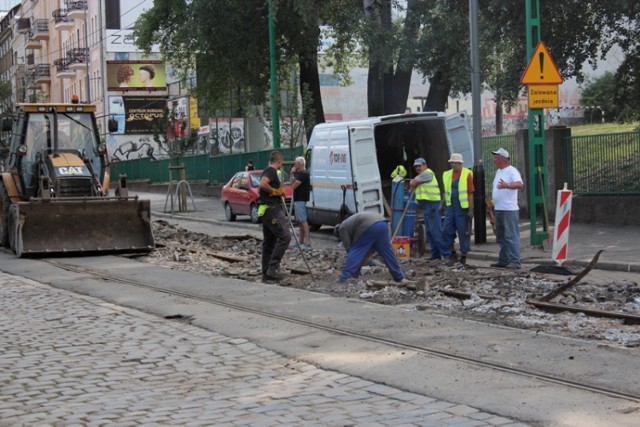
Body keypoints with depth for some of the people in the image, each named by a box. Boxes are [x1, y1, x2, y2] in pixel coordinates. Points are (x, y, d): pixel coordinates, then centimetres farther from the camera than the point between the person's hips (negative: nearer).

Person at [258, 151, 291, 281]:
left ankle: (267, 273, 12)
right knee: (284, 236, -15)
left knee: (269, 242, 10)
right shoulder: (272, 171, -12)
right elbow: (262, 184, -28)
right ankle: (273, 268, -19)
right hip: (273, 210, -11)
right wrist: (275, 191, -15)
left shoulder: (267, 171, 19)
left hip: (267, 210, 11)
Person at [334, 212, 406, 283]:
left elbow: (348, 247, 13)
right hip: (383, 224, 8)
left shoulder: (342, 228, 17)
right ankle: (400, 277, 25)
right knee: (387, 253, 18)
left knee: (355, 252, 2)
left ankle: (345, 278, -1)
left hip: (370, 227, -8)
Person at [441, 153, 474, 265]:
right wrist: (442, 205, 19)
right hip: (450, 206, 6)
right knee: (447, 230, 3)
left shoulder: (467, 174, -7)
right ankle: (452, 252, 19)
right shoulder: (447, 175, 11)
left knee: (463, 232, 0)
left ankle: (463, 255, 9)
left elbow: (471, 193, -9)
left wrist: (471, 209, -13)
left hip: (462, 208, -6)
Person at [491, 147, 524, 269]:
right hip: (498, 209, 10)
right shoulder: (498, 171, 17)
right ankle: (503, 261, 20)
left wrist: (507, 185, -45)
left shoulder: (512, 171, -11)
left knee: (511, 236, -9)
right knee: (501, 236, 13)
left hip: (509, 210, -10)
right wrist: (493, 201, 23)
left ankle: (515, 261, -9)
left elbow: (519, 184, -28)